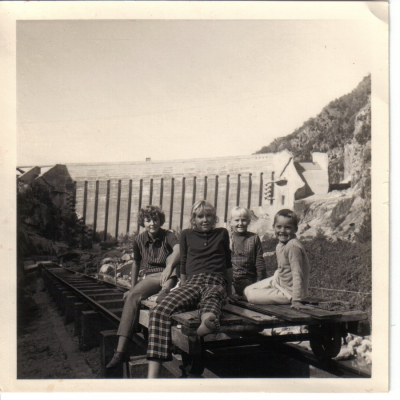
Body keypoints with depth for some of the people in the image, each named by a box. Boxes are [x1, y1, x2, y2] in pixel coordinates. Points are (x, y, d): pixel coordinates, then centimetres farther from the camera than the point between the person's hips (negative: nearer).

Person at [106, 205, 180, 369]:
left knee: (172, 261, -35)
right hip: (150, 278, 2)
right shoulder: (139, 240, 9)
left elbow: (178, 250, -26)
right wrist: (133, 287, 23)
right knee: (132, 296, -27)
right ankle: (121, 350, -32)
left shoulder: (168, 235, -4)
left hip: (170, 276, -2)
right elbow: (136, 263, 23)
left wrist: (169, 266, -46)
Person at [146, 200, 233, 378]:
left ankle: (207, 322, -62)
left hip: (216, 283, 3)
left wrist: (229, 291, 30)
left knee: (211, 298, -37)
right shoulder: (187, 234, 23)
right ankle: (152, 375, -35)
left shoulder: (222, 233, 22)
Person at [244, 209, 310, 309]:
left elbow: (297, 273, -29)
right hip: (279, 281, 9)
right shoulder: (280, 244, 3)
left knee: (251, 296, -12)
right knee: (248, 290, 9)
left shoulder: (293, 246, -27)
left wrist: (296, 300, -31)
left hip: (289, 291, -9)